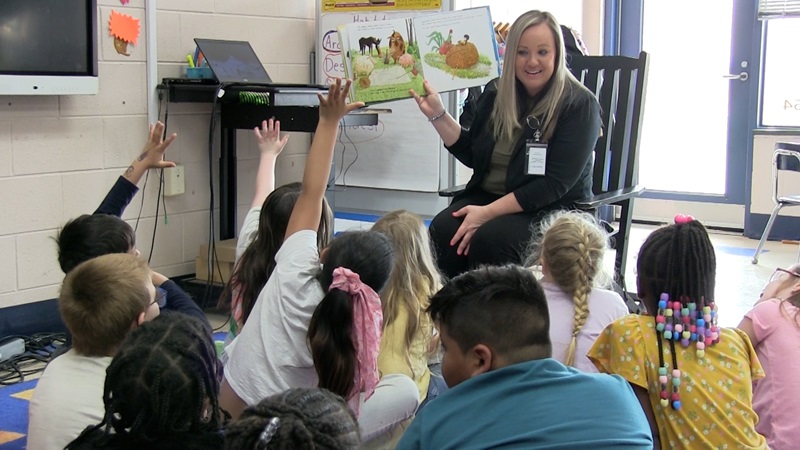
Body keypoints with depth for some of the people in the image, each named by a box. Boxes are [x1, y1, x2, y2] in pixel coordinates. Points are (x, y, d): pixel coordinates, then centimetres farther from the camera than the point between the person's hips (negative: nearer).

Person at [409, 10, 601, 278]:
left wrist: (488, 213, -20)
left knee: (489, 238, -33)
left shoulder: (579, 105, -9)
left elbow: (555, 185, -15)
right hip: (486, 194, 5)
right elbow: (471, 154, 16)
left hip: (552, 209, -5)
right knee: (442, 229, -26)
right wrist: (438, 115, 2)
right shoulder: (496, 93, 8)